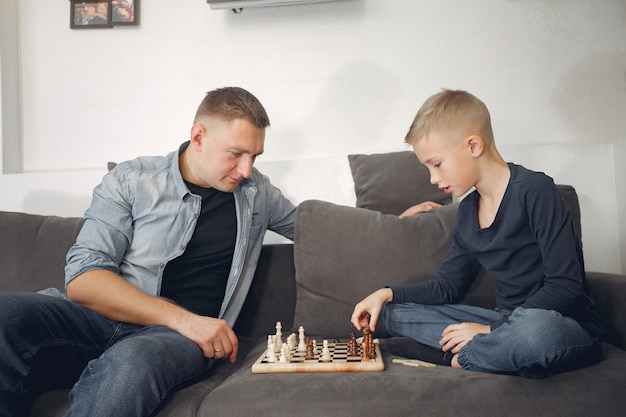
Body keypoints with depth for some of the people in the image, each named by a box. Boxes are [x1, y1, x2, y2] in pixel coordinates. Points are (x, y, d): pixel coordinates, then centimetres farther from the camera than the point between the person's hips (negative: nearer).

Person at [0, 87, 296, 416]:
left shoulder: (258, 192, 13)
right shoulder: (131, 180, 3)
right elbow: (82, 279, -8)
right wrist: (180, 317, -18)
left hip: (180, 337, 0)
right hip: (109, 316, 1)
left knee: (132, 361, -38)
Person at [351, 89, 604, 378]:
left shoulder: (534, 190, -14)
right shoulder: (467, 211, 8)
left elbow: (566, 285, -19)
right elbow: (446, 286, 13)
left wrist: (491, 329, -19)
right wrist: (387, 294, 0)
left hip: (568, 324, -6)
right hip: (508, 322, 7)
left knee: (535, 327, -43)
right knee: (394, 313, 0)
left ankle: (449, 357, -16)